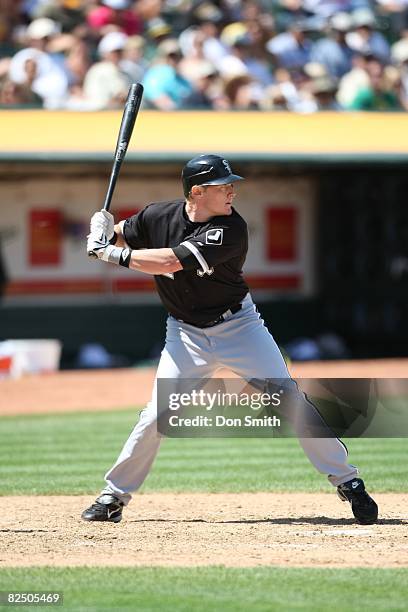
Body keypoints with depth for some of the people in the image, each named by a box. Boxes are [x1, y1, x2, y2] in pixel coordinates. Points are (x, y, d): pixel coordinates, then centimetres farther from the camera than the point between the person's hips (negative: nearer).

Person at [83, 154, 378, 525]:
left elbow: (170, 262, -29)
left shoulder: (230, 229, -22)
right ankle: (114, 496, 9)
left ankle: (347, 481, 2)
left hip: (238, 326, -2)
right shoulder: (159, 217, -10)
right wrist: (106, 234, -13)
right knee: (157, 415, -6)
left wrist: (115, 255, -24)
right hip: (186, 334, 2)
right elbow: (123, 235, 10)